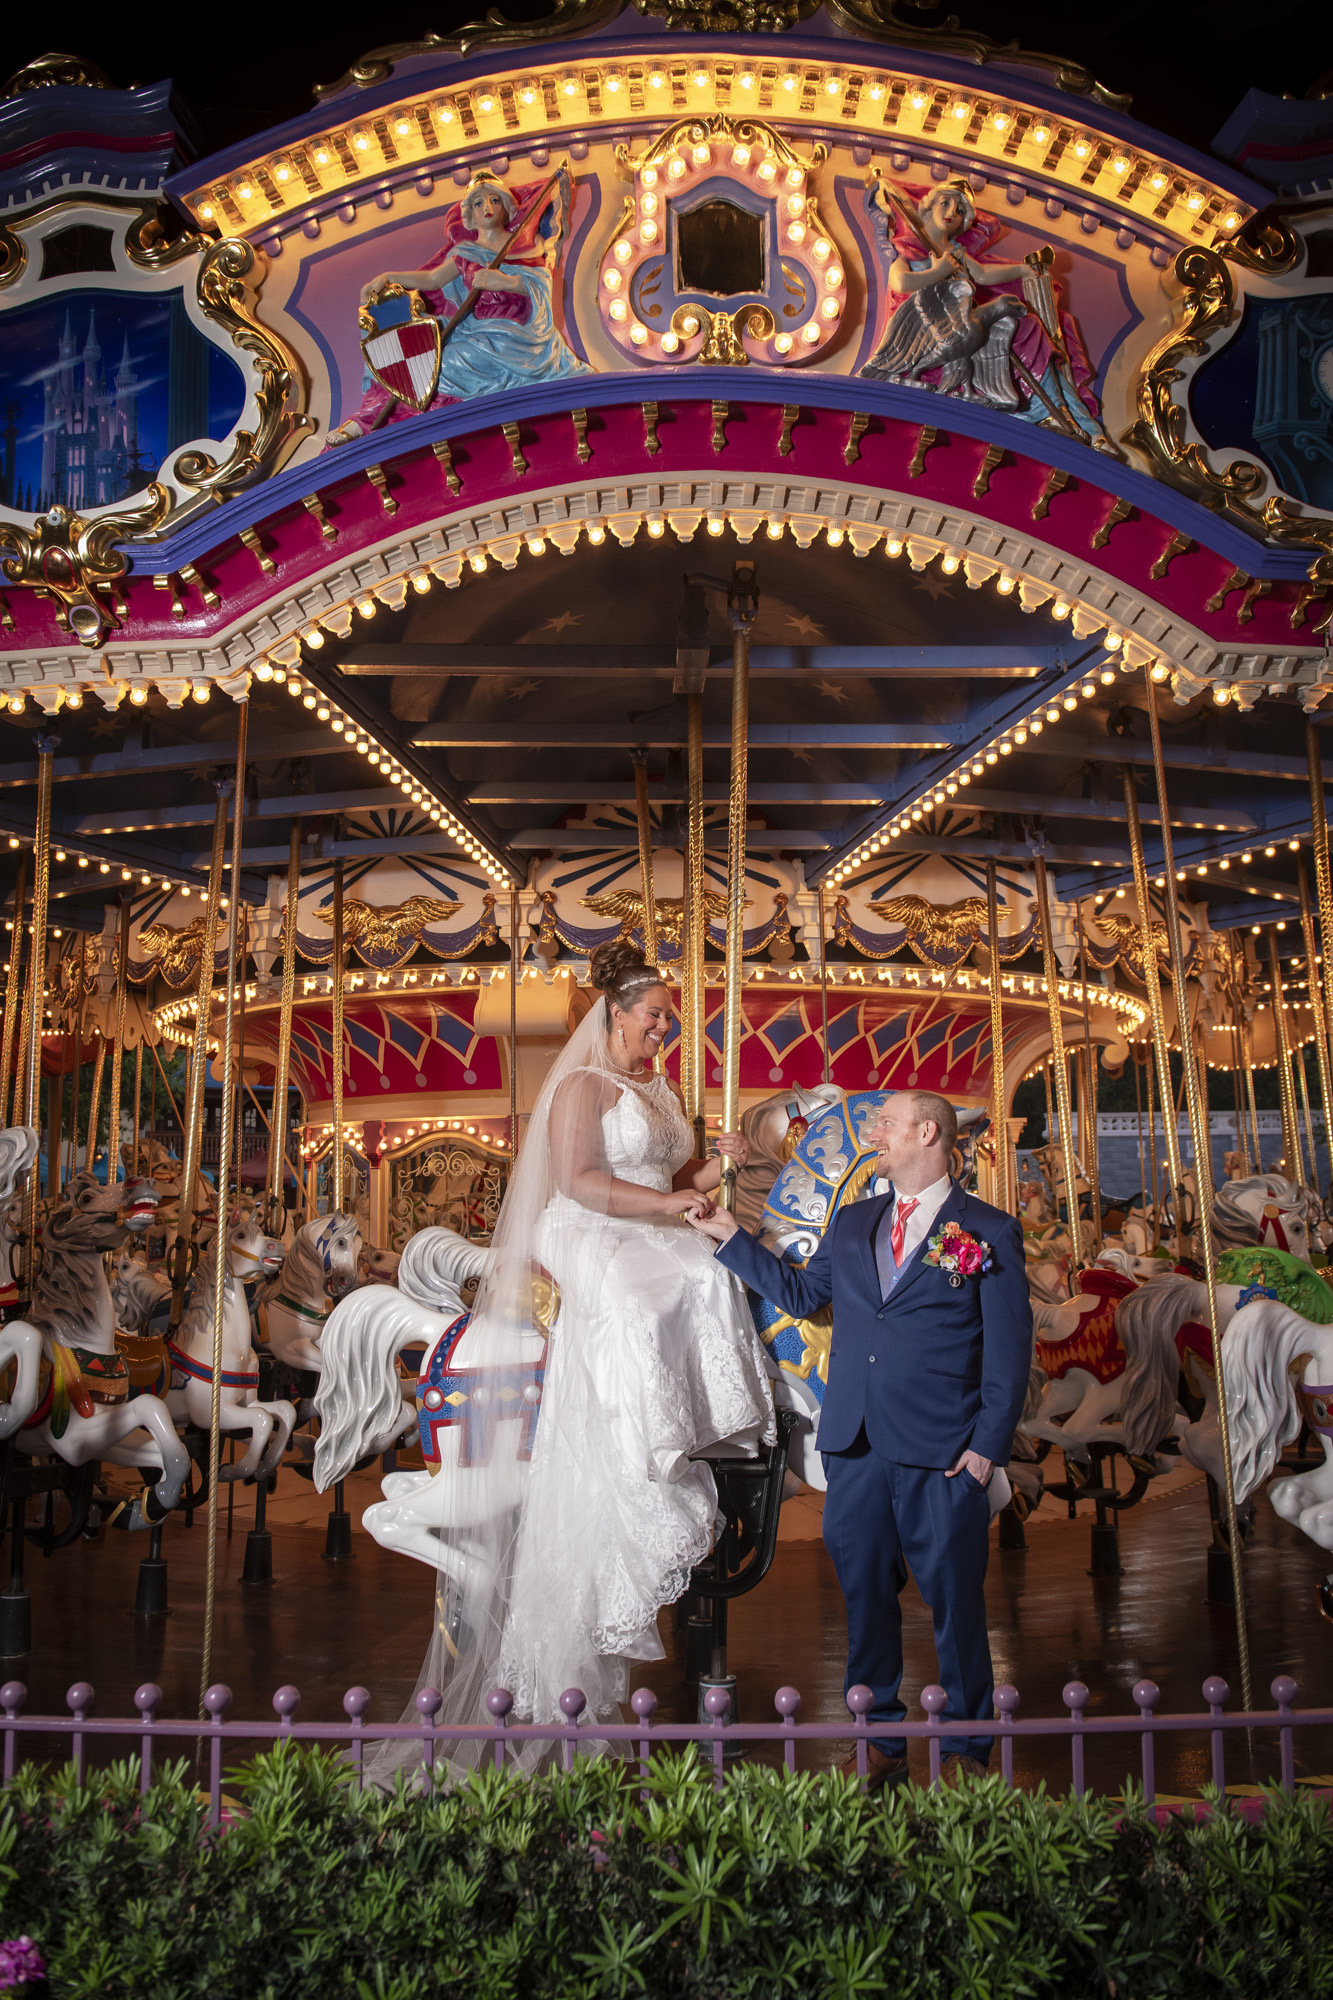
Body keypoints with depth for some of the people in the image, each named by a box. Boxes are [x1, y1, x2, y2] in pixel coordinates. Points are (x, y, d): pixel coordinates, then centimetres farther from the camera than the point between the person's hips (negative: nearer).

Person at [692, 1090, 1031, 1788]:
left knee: (954, 1601, 4)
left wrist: (988, 1445, -8)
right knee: (865, 1596, 11)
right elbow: (800, 1293, 20)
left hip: (943, 1455, -4)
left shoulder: (990, 1232, 0)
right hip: (854, 1444, 4)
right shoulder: (852, 1222, 14)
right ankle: (880, 1744, 26)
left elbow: (1010, 1350, -2)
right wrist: (731, 1238, 16)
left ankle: (966, 1750, 22)